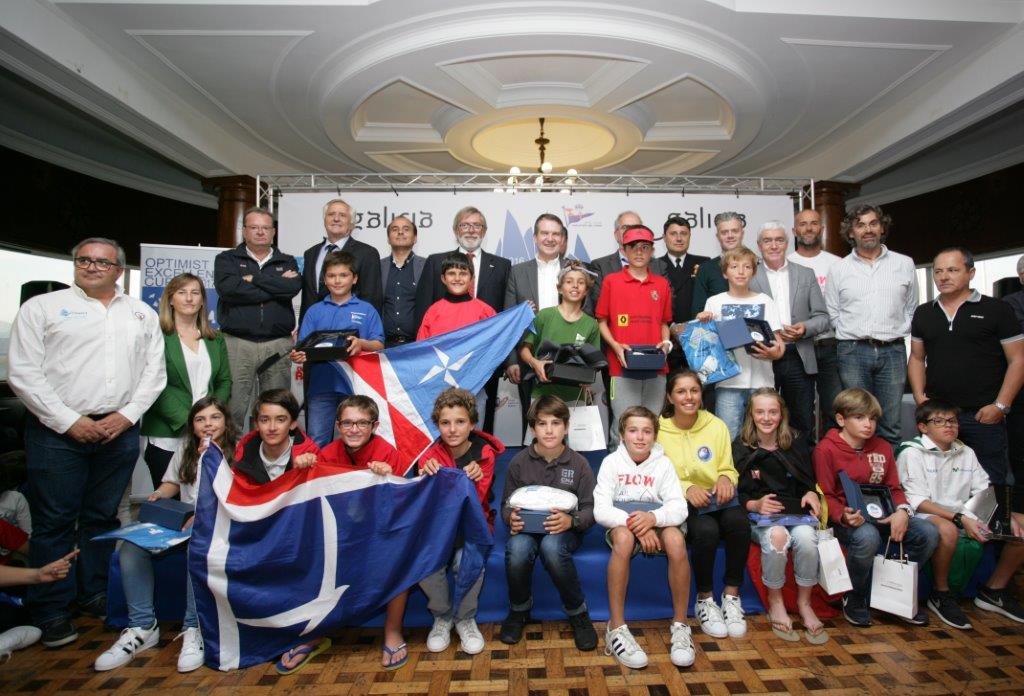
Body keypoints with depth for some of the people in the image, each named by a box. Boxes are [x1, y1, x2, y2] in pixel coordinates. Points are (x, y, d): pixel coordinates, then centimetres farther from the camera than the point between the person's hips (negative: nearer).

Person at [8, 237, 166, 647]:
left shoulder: (143, 314, 11)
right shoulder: (43, 307, 3)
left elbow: (155, 372, 8)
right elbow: (23, 373, -4)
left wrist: (127, 415, -5)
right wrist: (69, 421, -11)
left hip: (120, 431, 3)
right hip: (58, 432, -2)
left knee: (102, 518, 13)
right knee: (54, 522, 4)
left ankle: (95, 594, 27)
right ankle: (50, 611, 17)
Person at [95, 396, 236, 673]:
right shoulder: (186, 447, 16)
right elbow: (172, 482, 24)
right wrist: (159, 494, 1)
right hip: (182, 520, 6)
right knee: (131, 547, -19)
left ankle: (194, 629, -26)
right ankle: (142, 627, -10)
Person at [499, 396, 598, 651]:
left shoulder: (579, 464, -3)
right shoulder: (519, 462, 0)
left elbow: (591, 509, -3)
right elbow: (507, 504, 6)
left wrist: (571, 520, -25)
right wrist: (511, 518, -19)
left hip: (565, 529, -1)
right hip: (526, 526, 1)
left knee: (551, 546, -37)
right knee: (517, 548, -34)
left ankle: (577, 613, -10)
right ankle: (519, 610, -2)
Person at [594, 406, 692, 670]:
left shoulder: (663, 463, -5)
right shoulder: (611, 462, -9)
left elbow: (679, 508, -13)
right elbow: (601, 510, -15)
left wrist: (653, 517, -33)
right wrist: (634, 523, -31)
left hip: (656, 525, 2)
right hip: (622, 526, -1)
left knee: (676, 539, -32)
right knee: (624, 537, -37)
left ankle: (680, 625, -13)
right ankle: (616, 628, -26)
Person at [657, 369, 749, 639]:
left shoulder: (717, 426, 6)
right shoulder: (659, 431, -3)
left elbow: (728, 469, 10)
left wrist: (726, 478, -14)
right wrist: (687, 488, -22)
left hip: (716, 498, 3)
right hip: (680, 503, -3)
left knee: (738, 522, -30)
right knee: (706, 530, -34)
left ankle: (731, 597, -10)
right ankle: (705, 599, -9)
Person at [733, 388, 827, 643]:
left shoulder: (797, 443, 10)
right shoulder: (740, 448, 3)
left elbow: (808, 482, 16)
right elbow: (736, 494, 1)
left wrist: (811, 493, -6)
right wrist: (755, 505, -18)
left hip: (796, 512, 2)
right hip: (759, 515, -2)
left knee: (806, 537, -32)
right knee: (777, 536, -35)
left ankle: (804, 603, -6)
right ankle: (775, 602, -10)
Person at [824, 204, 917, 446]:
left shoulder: (904, 264, 10)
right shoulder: (839, 268, 7)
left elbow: (911, 309, 14)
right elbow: (832, 313, 8)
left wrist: (896, 334, 6)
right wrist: (853, 335, 3)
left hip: (893, 351, 1)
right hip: (853, 352, -1)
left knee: (890, 425, 3)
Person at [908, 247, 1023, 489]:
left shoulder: (997, 310, 0)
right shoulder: (923, 313, 11)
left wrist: (1000, 406, -10)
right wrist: (919, 396, 2)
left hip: (983, 416, -3)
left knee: (991, 485, 3)